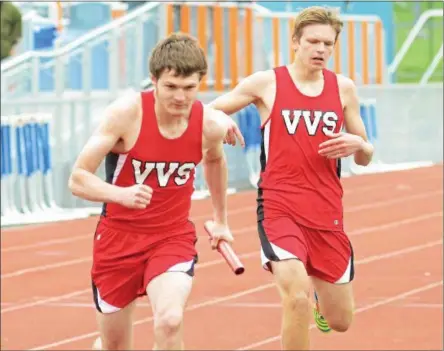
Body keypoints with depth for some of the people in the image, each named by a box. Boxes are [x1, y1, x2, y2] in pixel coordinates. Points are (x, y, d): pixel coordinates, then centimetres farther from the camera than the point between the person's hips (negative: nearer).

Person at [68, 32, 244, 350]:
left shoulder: (211, 124, -12)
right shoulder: (127, 112, -21)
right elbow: (78, 179, -20)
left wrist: (221, 219, 25)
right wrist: (121, 194, -39)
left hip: (174, 236, 1)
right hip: (118, 236, -1)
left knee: (170, 321, -27)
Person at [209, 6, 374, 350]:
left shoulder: (343, 88, 6)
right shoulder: (266, 83, -3)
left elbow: (365, 158, 13)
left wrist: (358, 144, -10)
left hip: (328, 213, 4)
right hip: (279, 209, -4)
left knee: (340, 321, 11)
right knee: (297, 298, -27)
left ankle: (319, 297, 48)